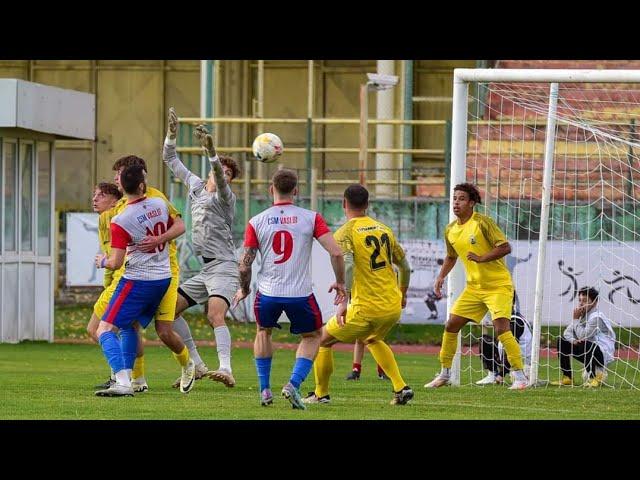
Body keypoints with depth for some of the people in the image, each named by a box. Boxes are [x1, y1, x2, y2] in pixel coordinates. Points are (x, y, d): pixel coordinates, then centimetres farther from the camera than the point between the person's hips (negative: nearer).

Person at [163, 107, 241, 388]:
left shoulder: (224, 197, -7)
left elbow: (220, 180, -31)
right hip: (201, 269, 8)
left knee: (215, 315, -27)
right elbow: (171, 160, 23)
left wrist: (211, 152, -46)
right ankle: (197, 365, 12)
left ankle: (226, 369, -40)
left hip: (223, 267, -8)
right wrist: (171, 134, 9)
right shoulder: (195, 185, 14)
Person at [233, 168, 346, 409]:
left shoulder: (256, 222, -2)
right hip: (300, 294, -1)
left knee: (263, 332, 30)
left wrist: (243, 290, 16)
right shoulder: (311, 218, -4)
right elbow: (336, 252, -10)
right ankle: (293, 384, 1)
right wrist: (340, 283, 5)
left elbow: (245, 265, -2)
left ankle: (265, 389, 24)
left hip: (267, 293, 1)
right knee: (312, 337, 22)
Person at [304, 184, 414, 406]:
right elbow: (404, 265, 18)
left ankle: (321, 394, 16)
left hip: (366, 309, -6)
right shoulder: (384, 229, 11)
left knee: (322, 341, 13)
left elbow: (347, 264, -24)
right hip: (393, 308, 6)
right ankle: (401, 388, 22)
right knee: (373, 340, 35)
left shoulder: (344, 233, -6)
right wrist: (402, 294, 34)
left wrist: (342, 302, -29)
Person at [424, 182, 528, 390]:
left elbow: (505, 247, -19)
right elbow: (451, 257, 24)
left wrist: (482, 258, -30)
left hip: (498, 285, -7)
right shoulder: (450, 230, 6)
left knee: (501, 328, -20)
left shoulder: (483, 223, -15)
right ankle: (444, 374, 19)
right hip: (474, 286, 7)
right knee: (451, 326, 5)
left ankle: (519, 376, -14)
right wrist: (441, 277, 11)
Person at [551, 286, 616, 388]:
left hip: (603, 354, -9)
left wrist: (576, 319, -15)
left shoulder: (596, 317, -19)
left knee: (583, 345, -38)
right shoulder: (582, 315, 8)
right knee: (562, 340, 6)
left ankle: (593, 377, -17)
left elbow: (582, 336, -23)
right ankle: (567, 377, 6)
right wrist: (573, 340, -14)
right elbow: (567, 332, 8)